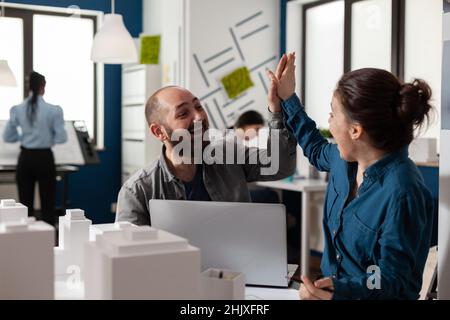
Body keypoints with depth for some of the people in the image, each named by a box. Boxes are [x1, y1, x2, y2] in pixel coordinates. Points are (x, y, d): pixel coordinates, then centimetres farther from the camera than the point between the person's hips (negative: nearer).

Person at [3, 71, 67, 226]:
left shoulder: (17, 110, 0)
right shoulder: (53, 110, -9)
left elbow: (7, 137, 7)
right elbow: (61, 138, -6)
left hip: (25, 158, 3)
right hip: (45, 158, -3)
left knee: (25, 204, 9)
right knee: (47, 204, 4)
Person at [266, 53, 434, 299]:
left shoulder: (400, 194, -27)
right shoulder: (346, 158, -2)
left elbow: (394, 278, -23)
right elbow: (317, 150, 23)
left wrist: (340, 290, -41)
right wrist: (288, 99, 21)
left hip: (365, 294, -7)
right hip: (334, 286, 7)